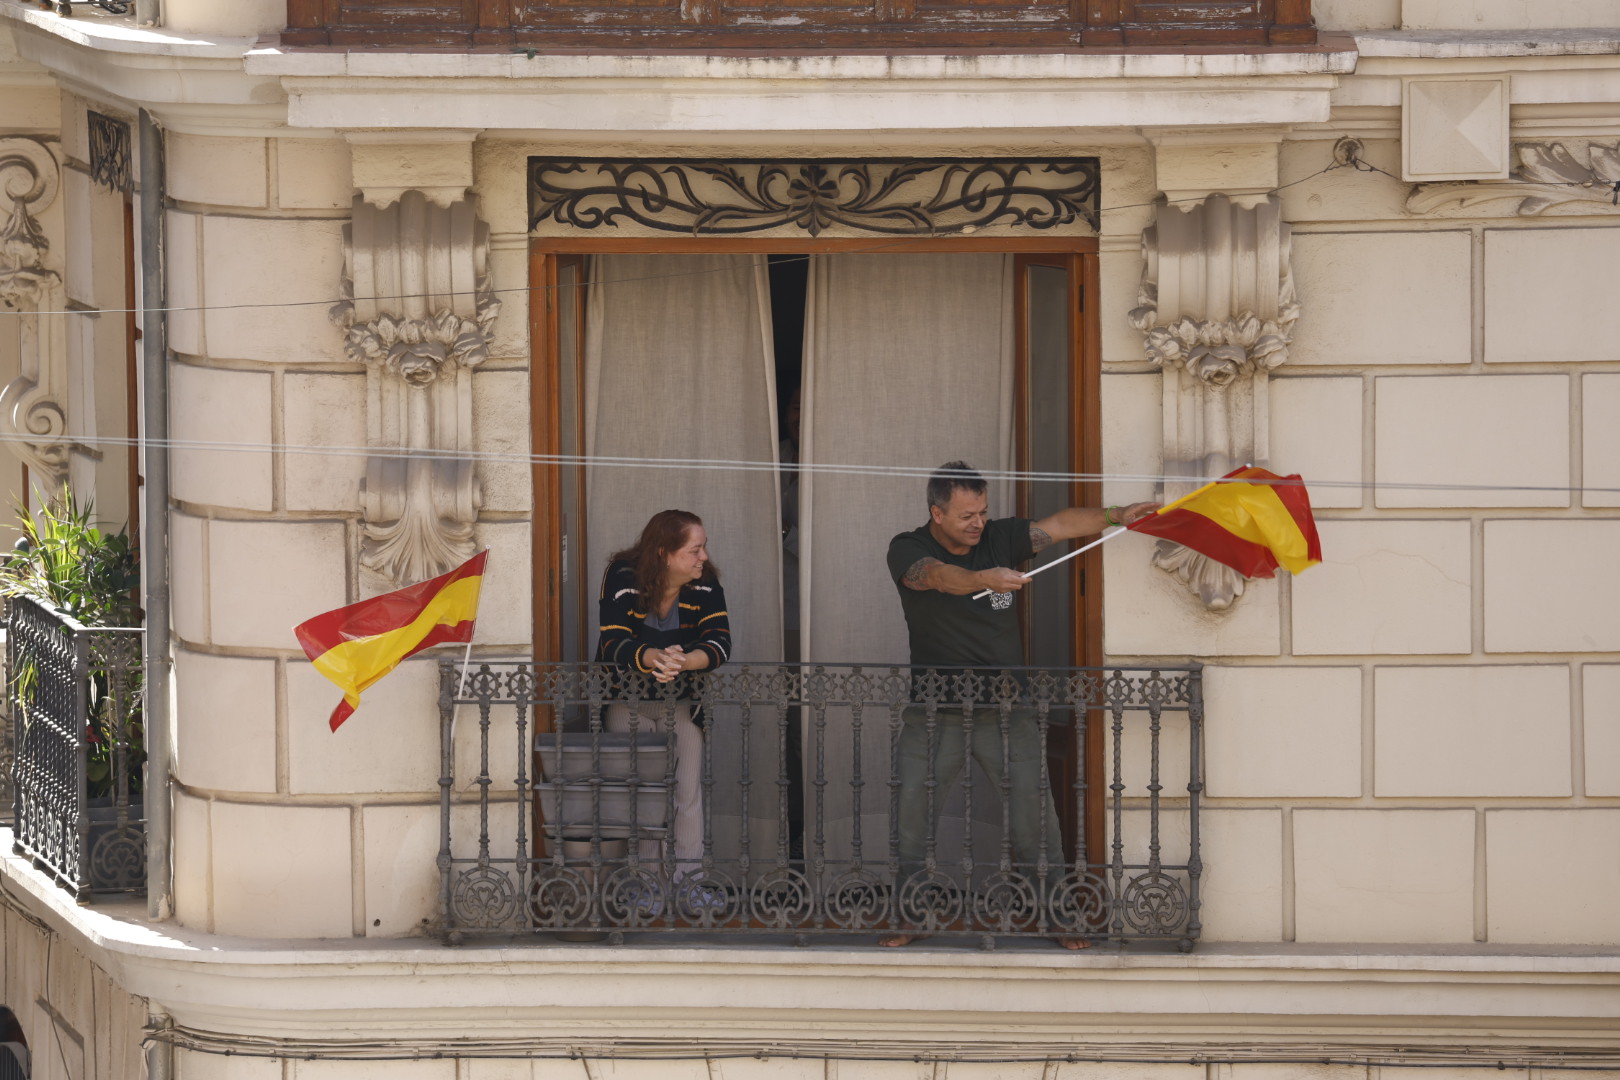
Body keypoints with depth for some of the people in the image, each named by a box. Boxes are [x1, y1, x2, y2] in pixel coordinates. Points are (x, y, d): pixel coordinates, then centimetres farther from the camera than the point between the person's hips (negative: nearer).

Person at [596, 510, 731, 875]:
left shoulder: (705, 585, -11)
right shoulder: (623, 578, -19)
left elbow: (719, 644, -24)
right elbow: (614, 643, -30)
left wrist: (682, 662, -46)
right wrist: (655, 658, -51)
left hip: (681, 703, 2)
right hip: (628, 703, -2)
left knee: (688, 792, -6)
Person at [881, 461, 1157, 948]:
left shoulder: (998, 538, 4)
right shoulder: (908, 550, -6)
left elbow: (1059, 525, -1)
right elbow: (938, 575, -27)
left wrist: (1116, 516, -15)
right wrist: (984, 578, -46)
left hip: (1005, 704, 1)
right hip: (935, 706, -1)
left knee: (1031, 800, -8)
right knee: (911, 804, -5)